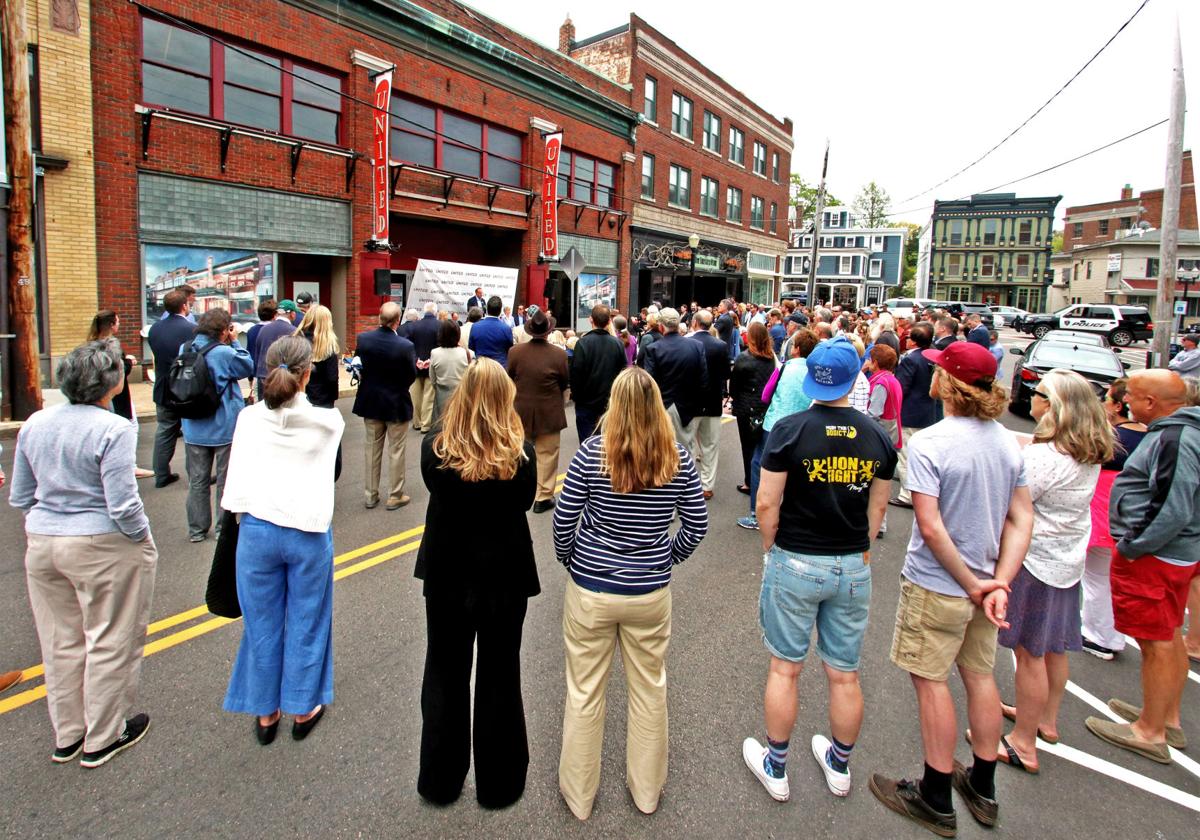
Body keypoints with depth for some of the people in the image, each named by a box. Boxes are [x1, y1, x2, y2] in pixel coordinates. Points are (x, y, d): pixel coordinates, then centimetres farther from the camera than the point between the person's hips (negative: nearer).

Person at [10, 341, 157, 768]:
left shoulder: (34, 424, 3)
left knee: (61, 643, 19)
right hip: (103, 549, -7)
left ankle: (66, 736, 33)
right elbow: (123, 505, -22)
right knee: (110, 643, 9)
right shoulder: (113, 429, -19)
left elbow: (20, 497, 10)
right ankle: (102, 739, 22)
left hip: (42, 546, 7)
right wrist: (143, 539, -5)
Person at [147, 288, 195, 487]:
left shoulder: (154, 328, -1)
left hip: (163, 390, 5)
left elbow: (156, 354, 9)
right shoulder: (192, 329, -19)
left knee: (164, 432, 14)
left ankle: (161, 475, 21)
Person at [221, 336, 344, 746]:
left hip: (257, 530, 2)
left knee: (263, 624, 15)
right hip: (308, 531, -1)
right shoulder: (326, 421, -9)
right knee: (305, 622, 14)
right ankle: (303, 709, 29)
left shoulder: (249, 418, -5)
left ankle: (265, 712, 30)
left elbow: (236, 481, -2)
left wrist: (244, 511, 12)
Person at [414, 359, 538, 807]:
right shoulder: (521, 453, -17)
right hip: (504, 576, -1)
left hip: (447, 575, 1)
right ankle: (498, 783, 31)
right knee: (499, 679, 16)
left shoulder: (434, 448, -14)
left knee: (444, 676, 19)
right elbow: (525, 502, -1)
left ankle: (440, 780, 35)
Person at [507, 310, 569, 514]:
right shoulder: (559, 354, -16)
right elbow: (565, 383, -3)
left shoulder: (515, 352, -11)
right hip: (549, 413, -3)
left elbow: (509, 380, 1)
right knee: (546, 455, 6)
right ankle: (544, 497, 9)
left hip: (522, 412, 3)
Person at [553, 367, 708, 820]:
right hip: (651, 593, 2)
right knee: (649, 689, 20)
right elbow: (696, 525, -1)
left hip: (590, 590, -1)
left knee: (585, 692, 15)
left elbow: (563, 519, -10)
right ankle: (647, 791, 39)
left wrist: (569, 559, 8)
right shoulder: (678, 459, -8)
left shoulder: (592, 452, -14)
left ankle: (578, 794, 34)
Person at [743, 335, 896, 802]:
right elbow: (878, 507, 6)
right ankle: (840, 766, 37)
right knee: (844, 675, 16)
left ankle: (775, 767, 27)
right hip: (853, 568, 4)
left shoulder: (790, 429, -13)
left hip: (795, 564, -3)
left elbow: (767, 504, -12)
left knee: (784, 669, 11)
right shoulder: (877, 436, -2)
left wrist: (770, 550, 3)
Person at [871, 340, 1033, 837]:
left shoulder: (928, 444, -22)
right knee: (979, 676, 19)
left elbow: (931, 527, -24)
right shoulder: (1008, 442, 0)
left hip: (936, 584, -7)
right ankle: (982, 788, 36)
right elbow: (1022, 520, -1)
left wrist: (971, 583, -13)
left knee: (931, 681, 7)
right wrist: (999, 583, -6)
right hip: (985, 580, 7)